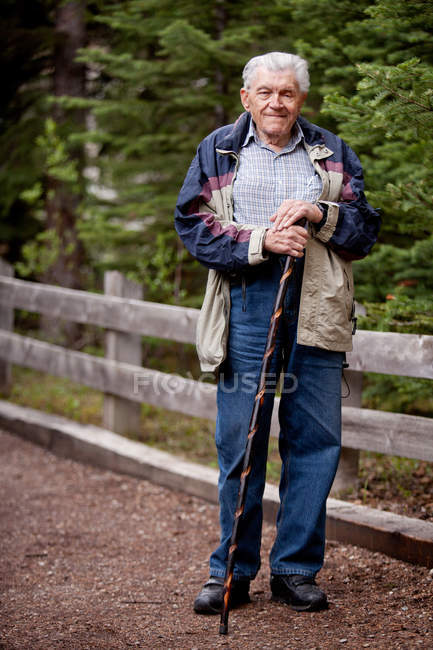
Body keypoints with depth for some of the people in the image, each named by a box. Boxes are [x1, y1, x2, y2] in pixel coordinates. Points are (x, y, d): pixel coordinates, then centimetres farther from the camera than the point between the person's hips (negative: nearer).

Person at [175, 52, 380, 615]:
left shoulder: (332, 154, 15)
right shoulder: (217, 152, 11)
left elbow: (366, 229, 11)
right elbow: (193, 225, 2)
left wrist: (317, 214, -8)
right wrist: (262, 241, -12)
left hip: (317, 310, 2)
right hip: (247, 309, -1)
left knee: (315, 440, 1)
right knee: (239, 441, -1)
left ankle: (296, 569, 13)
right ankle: (232, 572, 10)